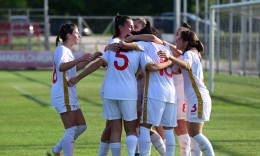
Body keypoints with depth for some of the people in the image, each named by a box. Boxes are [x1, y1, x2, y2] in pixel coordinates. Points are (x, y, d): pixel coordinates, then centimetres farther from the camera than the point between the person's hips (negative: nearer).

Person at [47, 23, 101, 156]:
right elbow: (61, 67, -32)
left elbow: (75, 68, 32)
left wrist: (90, 59, 23)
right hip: (64, 96, -10)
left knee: (81, 126, 12)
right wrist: (80, 59, -42)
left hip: (69, 96, 10)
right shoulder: (62, 50, -13)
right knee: (71, 130, -10)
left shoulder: (66, 50, 18)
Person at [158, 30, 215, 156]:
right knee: (192, 133, 9)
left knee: (194, 133, -14)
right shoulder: (194, 54, 20)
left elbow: (185, 65, -34)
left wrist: (170, 57, -51)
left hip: (198, 98, -10)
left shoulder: (189, 54, -11)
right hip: (194, 99, 10)